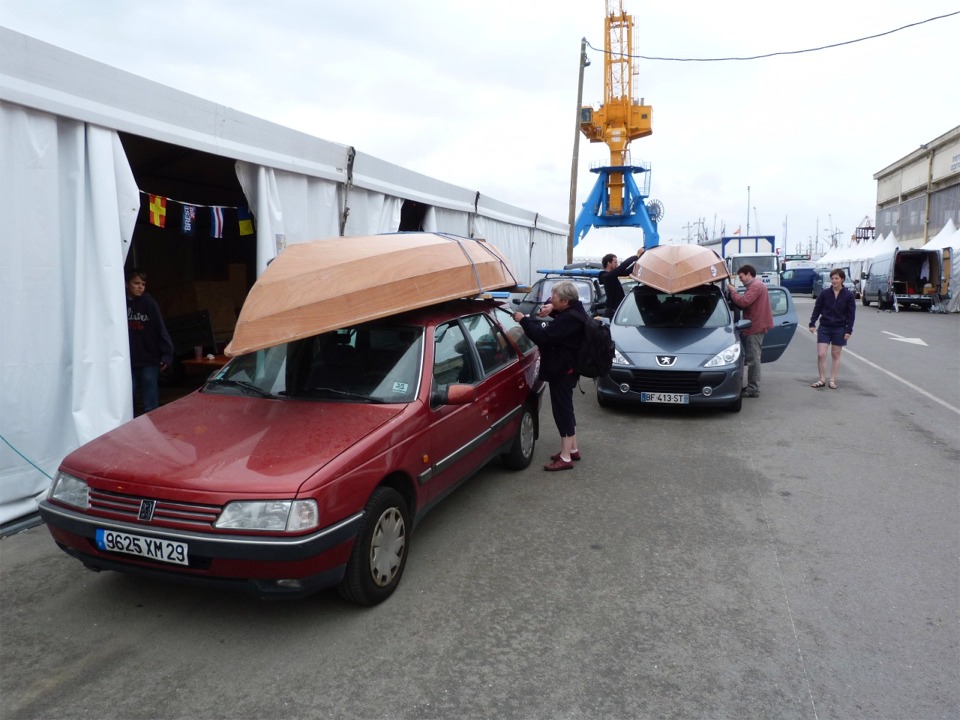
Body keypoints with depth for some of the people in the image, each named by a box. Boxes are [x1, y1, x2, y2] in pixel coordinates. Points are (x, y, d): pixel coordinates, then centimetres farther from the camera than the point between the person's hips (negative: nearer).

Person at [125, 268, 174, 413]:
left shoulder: (149, 304, 0)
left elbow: (161, 330, -4)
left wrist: (167, 354, -13)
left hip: (148, 362, -2)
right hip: (126, 362, 2)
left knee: (150, 407, 1)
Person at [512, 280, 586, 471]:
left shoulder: (569, 319, -27)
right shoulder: (573, 310, 4)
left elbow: (543, 337, -30)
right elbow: (556, 306, 24)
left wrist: (523, 320, -20)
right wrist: (551, 308, -1)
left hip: (563, 370, -11)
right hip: (565, 368, 11)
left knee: (562, 410, -5)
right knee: (565, 408, 19)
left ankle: (565, 458, 1)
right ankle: (573, 449, 30)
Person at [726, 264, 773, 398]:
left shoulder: (756, 286, -13)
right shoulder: (755, 285, 23)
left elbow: (744, 302, -24)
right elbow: (745, 303, 19)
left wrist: (733, 292, -10)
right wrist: (734, 292, 7)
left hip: (755, 327, -11)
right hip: (756, 326, 11)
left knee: (753, 359, -9)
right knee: (752, 358, 14)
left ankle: (753, 389, -7)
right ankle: (752, 387, 20)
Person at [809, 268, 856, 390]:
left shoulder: (848, 295, -3)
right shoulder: (824, 293, -1)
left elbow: (851, 314, -1)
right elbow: (817, 309, 4)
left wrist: (848, 330, -6)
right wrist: (812, 324, -3)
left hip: (839, 329, -1)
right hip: (824, 328, 1)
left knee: (835, 355, 6)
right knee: (821, 354, -5)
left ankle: (832, 380, 13)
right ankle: (822, 379, 7)